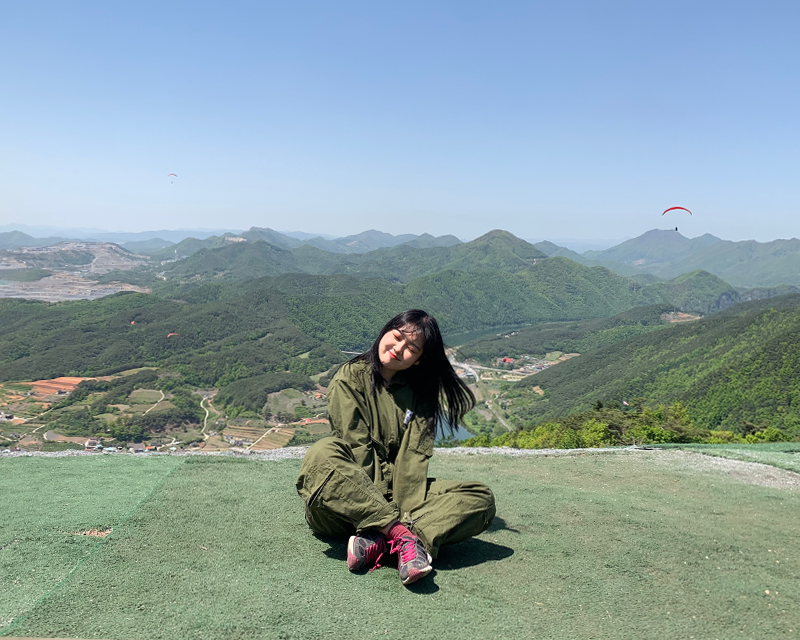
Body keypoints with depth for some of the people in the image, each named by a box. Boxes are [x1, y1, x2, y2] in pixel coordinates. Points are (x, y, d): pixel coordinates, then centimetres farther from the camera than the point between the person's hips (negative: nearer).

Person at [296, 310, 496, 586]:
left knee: (481, 498, -15)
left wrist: (407, 513, -22)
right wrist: (392, 517, -23)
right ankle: (402, 533, -34)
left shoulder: (420, 392, 8)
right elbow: (358, 449, -14)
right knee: (322, 455, -35)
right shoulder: (351, 379, -3)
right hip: (350, 499, -3)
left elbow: (414, 456, -5)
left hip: (396, 492, 4)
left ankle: (379, 541, -34)